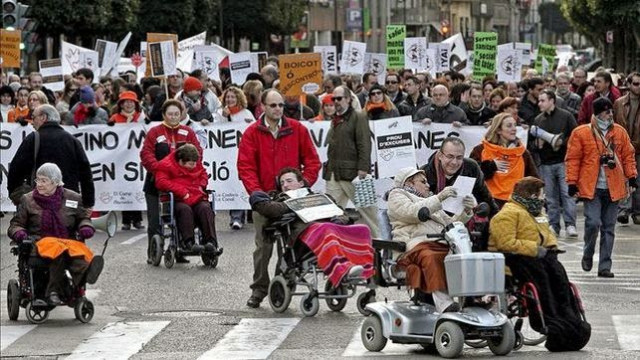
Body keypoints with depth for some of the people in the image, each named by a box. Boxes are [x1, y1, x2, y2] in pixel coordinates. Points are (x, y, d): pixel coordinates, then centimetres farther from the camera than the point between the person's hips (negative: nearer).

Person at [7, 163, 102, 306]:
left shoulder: (73, 198, 18)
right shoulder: (28, 200, 16)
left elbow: (83, 218, 25)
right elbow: (15, 224, 18)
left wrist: (86, 227, 1)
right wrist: (19, 233, -6)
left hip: (69, 240, 2)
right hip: (41, 242, -2)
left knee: (78, 250, -37)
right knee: (58, 249, -40)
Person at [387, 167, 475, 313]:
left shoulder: (431, 201, 42)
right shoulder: (396, 195, 20)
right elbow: (412, 213, -2)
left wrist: (466, 212, 15)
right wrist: (439, 198, -7)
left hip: (441, 244, 6)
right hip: (416, 244, -6)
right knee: (431, 257, -40)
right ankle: (442, 300, -54)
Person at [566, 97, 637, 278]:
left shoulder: (620, 132, 8)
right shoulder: (581, 133, -2)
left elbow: (628, 155, 14)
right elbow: (573, 159, -1)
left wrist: (631, 177, 8)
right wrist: (572, 183, -5)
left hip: (613, 188, 3)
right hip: (591, 188, -3)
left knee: (608, 228, 5)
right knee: (593, 223, -15)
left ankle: (605, 266, 10)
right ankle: (588, 255, 12)